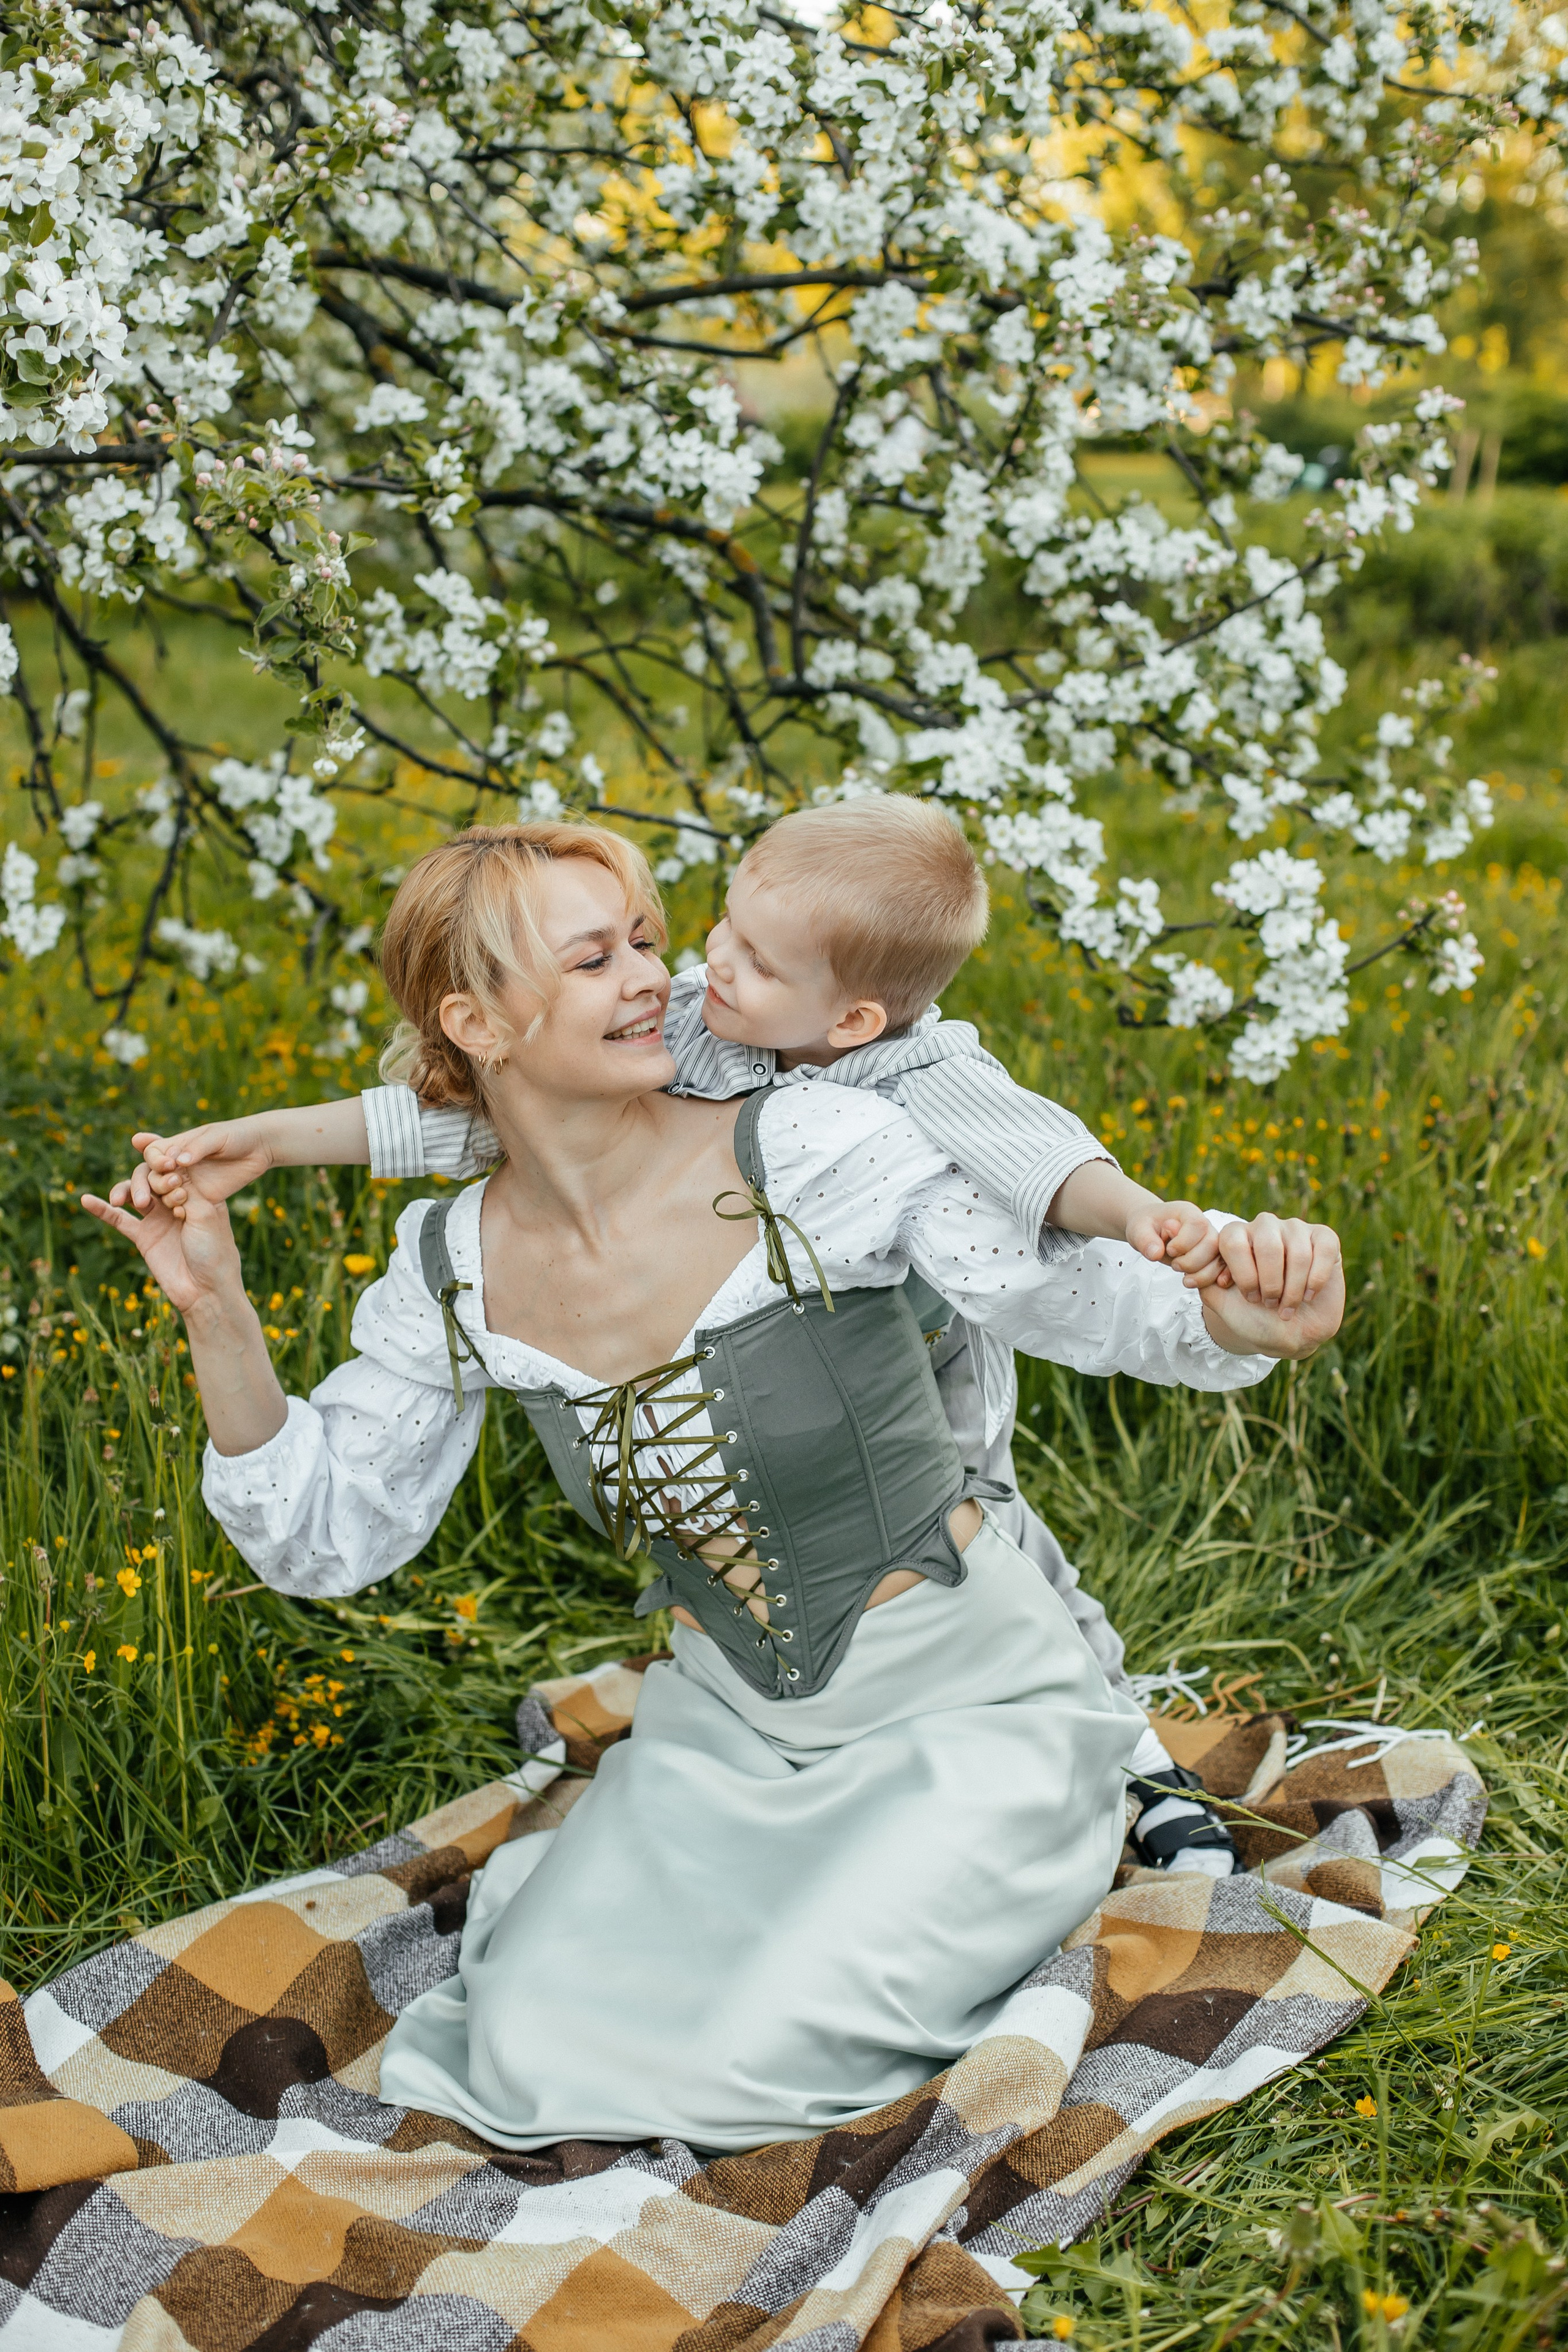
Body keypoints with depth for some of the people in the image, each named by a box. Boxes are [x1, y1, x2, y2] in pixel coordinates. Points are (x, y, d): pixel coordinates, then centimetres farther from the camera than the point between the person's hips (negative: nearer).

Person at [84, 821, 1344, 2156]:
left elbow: (1078, 1294, -24)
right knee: (530, 2059, -9)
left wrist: (1236, 1319, -46)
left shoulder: (813, 1153, -20)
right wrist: (217, 1317, -13)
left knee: (759, 2053, -17)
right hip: (728, 1730, 4)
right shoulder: (455, 1274, -7)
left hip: (965, 1711, -3)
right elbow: (323, 1536, 1)